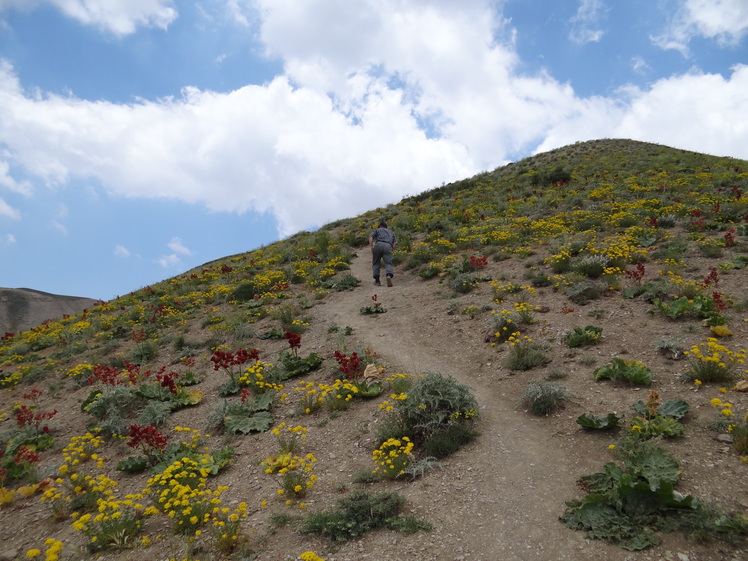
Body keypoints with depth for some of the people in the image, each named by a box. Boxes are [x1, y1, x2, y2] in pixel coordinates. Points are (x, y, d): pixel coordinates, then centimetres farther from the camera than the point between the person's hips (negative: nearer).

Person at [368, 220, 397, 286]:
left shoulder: (377, 230, 27)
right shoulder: (391, 232, 36)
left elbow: (370, 237, 7)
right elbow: (395, 243, 20)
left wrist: (371, 247, 0)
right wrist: (391, 249, 19)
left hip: (379, 244, -1)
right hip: (388, 246, 1)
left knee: (376, 262, 12)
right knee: (388, 263, -6)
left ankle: (377, 280, 7)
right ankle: (389, 275, -35)